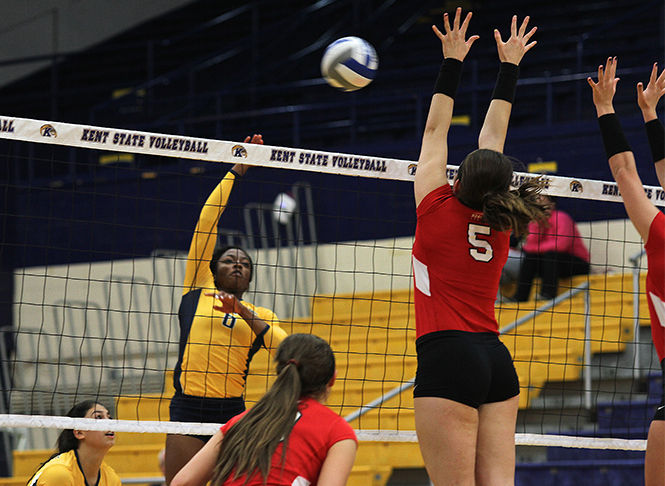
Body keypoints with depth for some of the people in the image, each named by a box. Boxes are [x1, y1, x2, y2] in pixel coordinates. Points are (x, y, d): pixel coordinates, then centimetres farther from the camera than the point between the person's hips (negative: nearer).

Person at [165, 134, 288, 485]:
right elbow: (207, 221, 11)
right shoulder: (198, 290, 12)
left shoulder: (258, 316, 17)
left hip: (232, 415, 2)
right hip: (188, 408, -2)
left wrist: (244, 313, -7)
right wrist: (235, 172, 12)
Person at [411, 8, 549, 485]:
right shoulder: (500, 222, 10)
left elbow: (435, 131, 6)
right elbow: (493, 137, 21)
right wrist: (509, 66, 29)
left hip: (447, 357, -6)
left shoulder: (439, 210, -3)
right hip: (498, 361, 6)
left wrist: (452, 62, 13)